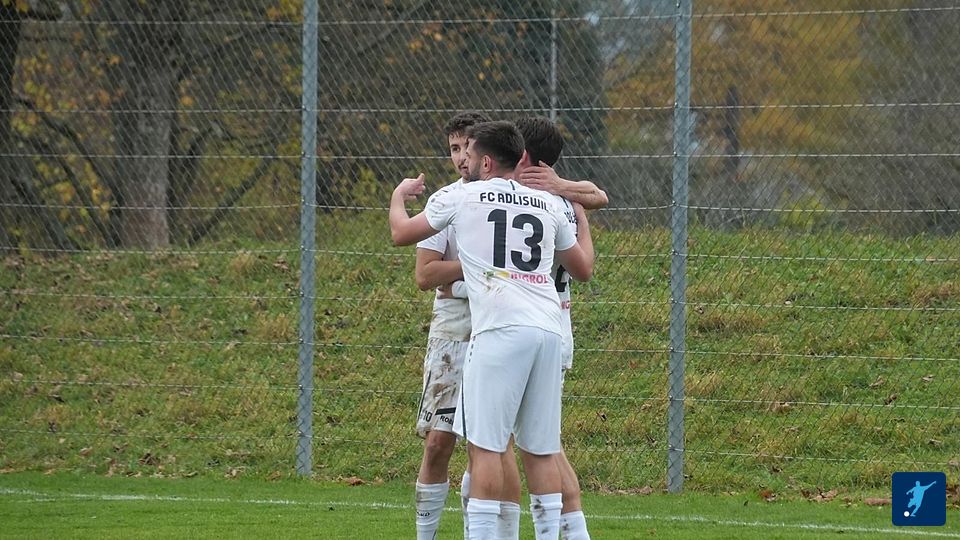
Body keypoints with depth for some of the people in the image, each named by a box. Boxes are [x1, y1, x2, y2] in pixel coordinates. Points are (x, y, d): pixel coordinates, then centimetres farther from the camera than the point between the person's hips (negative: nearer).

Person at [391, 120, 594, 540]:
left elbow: (400, 233, 21)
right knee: (540, 449, 8)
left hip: (500, 330, -5)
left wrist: (399, 195, 42)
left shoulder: (460, 198, 7)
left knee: (485, 443, -6)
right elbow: (584, 269, 31)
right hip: (548, 331, 5)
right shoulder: (547, 205, 19)